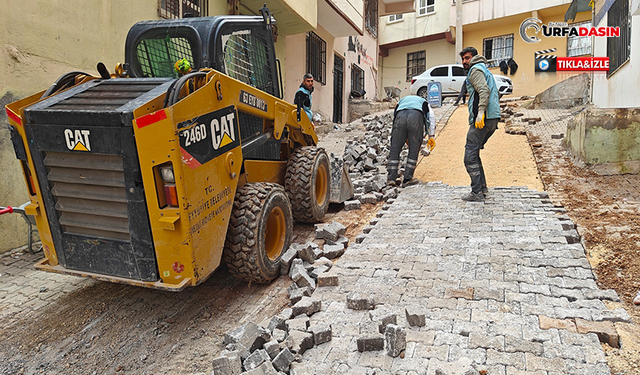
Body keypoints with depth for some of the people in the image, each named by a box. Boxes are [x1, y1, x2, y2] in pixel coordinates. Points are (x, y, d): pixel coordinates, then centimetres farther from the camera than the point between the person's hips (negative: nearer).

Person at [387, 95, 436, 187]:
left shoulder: (401, 101, 44)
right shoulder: (423, 102, 39)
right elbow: (431, 117, 21)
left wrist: (405, 139, 39)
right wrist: (431, 136, 18)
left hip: (400, 115, 1)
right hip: (417, 117, -1)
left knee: (395, 149, 8)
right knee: (414, 150, 8)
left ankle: (391, 178, 6)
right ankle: (407, 179, 9)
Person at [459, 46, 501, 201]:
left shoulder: (475, 69, -2)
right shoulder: (485, 70, 29)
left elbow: (484, 90, -19)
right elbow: (495, 95, 29)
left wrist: (481, 112, -28)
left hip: (483, 119, -10)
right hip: (492, 119, 10)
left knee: (470, 155, -10)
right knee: (474, 153, 17)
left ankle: (477, 193, -11)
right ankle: (482, 187, 18)